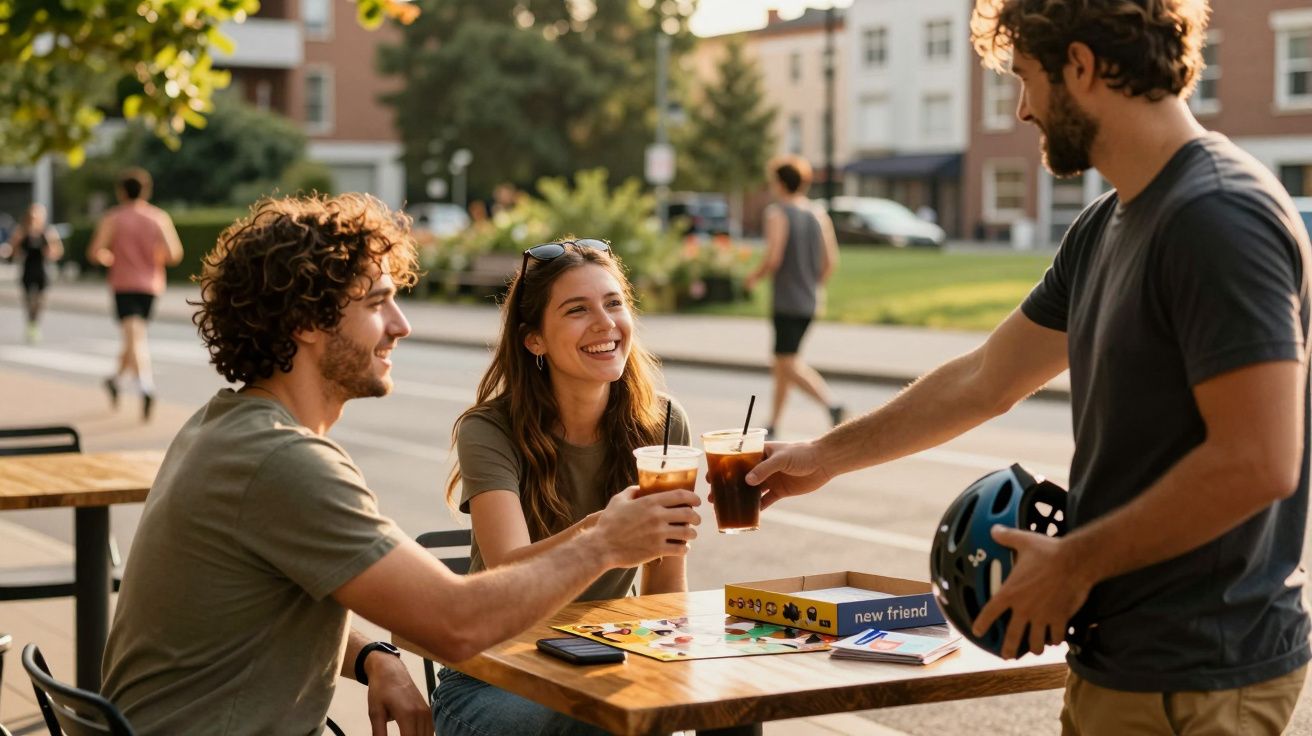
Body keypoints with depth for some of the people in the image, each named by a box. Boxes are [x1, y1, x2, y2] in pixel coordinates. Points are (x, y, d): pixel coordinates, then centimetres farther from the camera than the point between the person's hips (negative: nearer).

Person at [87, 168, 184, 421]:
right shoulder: (160, 218, 3)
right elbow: (175, 254, -5)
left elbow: (95, 253, -8)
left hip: (124, 285, -3)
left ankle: (146, 386, -35)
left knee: (135, 337, -15)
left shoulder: (112, 218, -1)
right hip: (151, 285, 3)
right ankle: (117, 379, 37)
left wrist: (108, 258, 13)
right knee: (135, 336, 21)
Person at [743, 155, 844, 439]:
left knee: (789, 365, -8)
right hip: (809, 301, 7)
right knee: (782, 362, 17)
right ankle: (773, 424, 21)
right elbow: (831, 261, 6)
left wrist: (754, 277, 1)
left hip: (786, 301, -7)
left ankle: (831, 404, -28)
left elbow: (773, 258, -17)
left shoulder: (777, 213, -10)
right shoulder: (819, 214, 8)